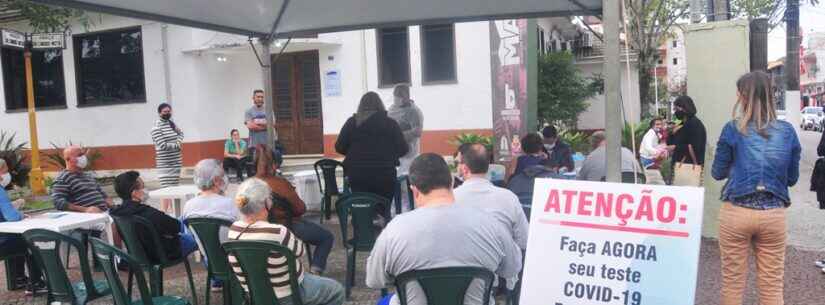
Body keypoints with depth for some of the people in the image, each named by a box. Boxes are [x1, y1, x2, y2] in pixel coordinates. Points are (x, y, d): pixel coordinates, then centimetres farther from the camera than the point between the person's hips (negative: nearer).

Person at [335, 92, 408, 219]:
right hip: (384, 174, -2)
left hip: (357, 174, 2)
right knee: (383, 212, 9)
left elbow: (339, 147, 4)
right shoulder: (390, 123, 0)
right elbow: (403, 150, -1)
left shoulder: (351, 123, 3)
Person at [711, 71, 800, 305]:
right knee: (772, 285, 11)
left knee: (732, 282, 10)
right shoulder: (787, 131, 1)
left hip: (736, 213, -2)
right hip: (774, 214, 2)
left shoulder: (733, 129, -7)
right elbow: (792, 178, 10)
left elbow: (717, 173, 2)